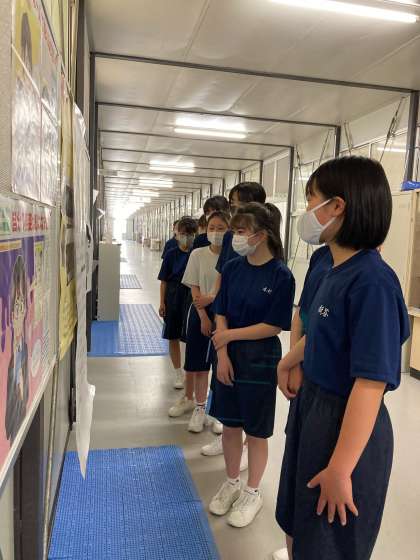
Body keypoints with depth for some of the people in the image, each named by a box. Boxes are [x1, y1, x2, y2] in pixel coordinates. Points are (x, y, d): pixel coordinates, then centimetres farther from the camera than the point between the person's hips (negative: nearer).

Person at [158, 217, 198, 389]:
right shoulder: (171, 254, 0)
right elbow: (164, 281, 2)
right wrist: (162, 303, -2)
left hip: (191, 300, -1)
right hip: (173, 299, 1)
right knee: (173, 338, 10)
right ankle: (177, 372, 26)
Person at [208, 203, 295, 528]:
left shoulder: (281, 275, -15)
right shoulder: (233, 269, -1)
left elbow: (275, 326, -15)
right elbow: (221, 315, 1)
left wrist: (230, 335, -13)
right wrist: (222, 354, -9)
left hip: (260, 360, -4)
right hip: (230, 357, 5)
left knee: (256, 430, 11)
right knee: (230, 424, 16)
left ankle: (252, 493, 32)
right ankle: (232, 483, 39)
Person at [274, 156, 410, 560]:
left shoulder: (372, 281, -27)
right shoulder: (335, 271, 0)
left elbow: (372, 382, -28)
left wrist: (341, 469, -24)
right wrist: (288, 361, 32)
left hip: (347, 425, -8)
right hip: (312, 405, 8)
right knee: (296, 525, 27)